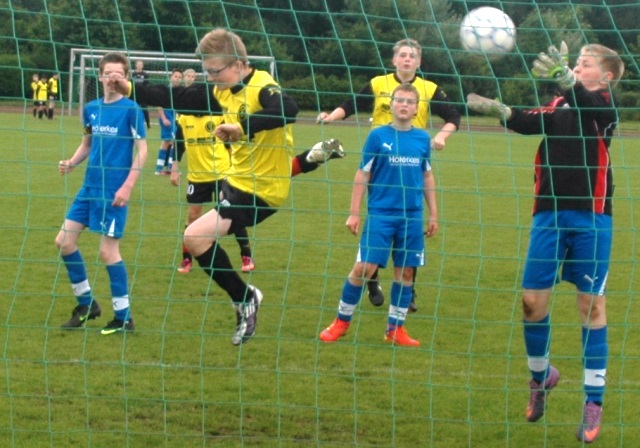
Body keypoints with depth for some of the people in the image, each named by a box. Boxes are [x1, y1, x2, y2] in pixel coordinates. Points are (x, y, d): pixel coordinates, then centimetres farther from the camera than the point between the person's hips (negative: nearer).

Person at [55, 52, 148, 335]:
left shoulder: (131, 110, -9)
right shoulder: (91, 109, 9)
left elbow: (141, 150, -10)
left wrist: (127, 187, -17)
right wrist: (72, 163, -1)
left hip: (114, 191, -7)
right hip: (90, 187, 7)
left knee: (108, 251, -6)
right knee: (64, 241, 6)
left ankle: (123, 317, 6)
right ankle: (86, 303, 21)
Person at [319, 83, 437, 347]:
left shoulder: (422, 138, 6)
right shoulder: (378, 136, -3)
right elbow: (362, 175, 0)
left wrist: (433, 214, 15)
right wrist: (354, 213, -3)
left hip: (412, 217, 3)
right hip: (380, 214, -3)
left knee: (405, 271, 6)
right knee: (364, 267, -8)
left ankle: (396, 329, 18)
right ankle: (342, 322, 9)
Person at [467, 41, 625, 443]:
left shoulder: (605, 106, -1)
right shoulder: (559, 106, 13)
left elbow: (587, 104, -25)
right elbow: (532, 123, -5)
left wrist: (564, 77, -45)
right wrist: (500, 110, -25)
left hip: (591, 218, -4)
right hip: (550, 215, 4)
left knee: (592, 305, 1)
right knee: (532, 300, 4)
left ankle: (594, 402, 9)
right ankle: (541, 376, 30)